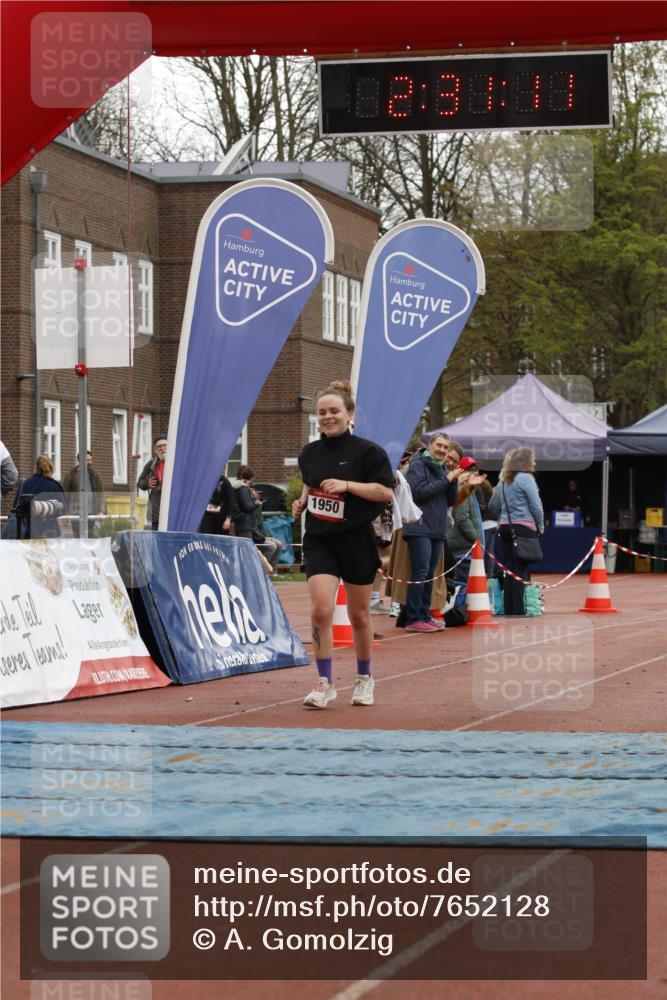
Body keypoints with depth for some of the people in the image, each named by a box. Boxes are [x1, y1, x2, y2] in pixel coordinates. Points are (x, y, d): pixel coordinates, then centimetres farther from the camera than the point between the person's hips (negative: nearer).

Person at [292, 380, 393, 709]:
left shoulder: (367, 451, -6)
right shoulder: (310, 453, 8)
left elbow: (385, 492, -11)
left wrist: (347, 485, -20)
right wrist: (302, 502, 5)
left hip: (357, 542, -2)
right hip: (319, 542, 2)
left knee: (358, 615, 10)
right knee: (321, 610, -15)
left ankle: (364, 677, 31)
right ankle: (325, 682, -6)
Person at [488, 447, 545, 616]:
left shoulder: (503, 481, 14)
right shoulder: (526, 478, -8)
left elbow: (493, 506, 20)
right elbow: (536, 506, -10)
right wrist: (540, 526, 2)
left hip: (505, 528, 7)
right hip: (524, 528, -7)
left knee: (509, 570, 8)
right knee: (521, 570, -6)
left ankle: (508, 608, 9)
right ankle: (517, 610, -9)